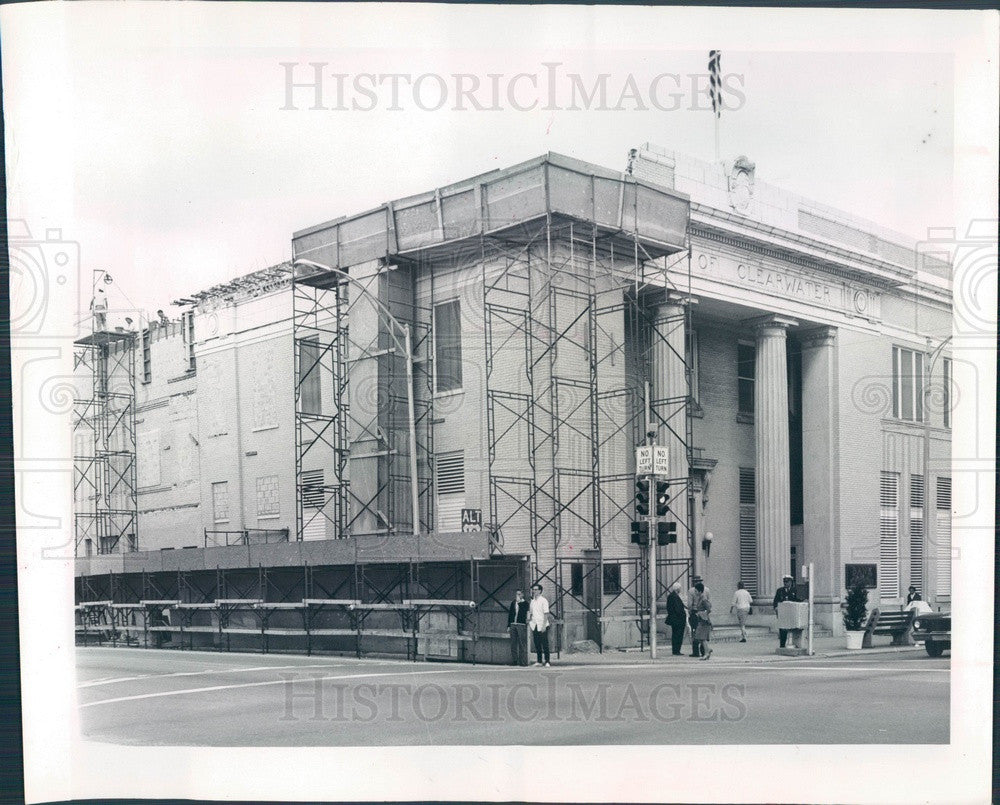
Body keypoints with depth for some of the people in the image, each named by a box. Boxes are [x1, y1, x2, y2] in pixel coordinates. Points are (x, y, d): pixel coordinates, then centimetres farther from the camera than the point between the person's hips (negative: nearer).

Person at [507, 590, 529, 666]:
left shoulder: (525, 603, 1)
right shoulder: (513, 603, 15)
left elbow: (524, 612, -13)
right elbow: (510, 614, 18)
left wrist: (519, 602, -12)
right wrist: (508, 625, 13)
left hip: (521, 625, -5)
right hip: (513, 625, 5)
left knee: (522, 644, -5)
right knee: (513, 644, 5)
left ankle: (523, 661, -3)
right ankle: (514, 661, 10)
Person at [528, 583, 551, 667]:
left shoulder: (543, 600, -5)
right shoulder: (532, 601, 13)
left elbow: (546, 614, -10)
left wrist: (544, 625, -17)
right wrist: (530, 625, 10)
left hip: (542, 625, -6)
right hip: (534, 625, 6)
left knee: (545, 644, -4)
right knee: (537, 644, 6)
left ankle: (547, 662, -1)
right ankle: (539, 661, 11)